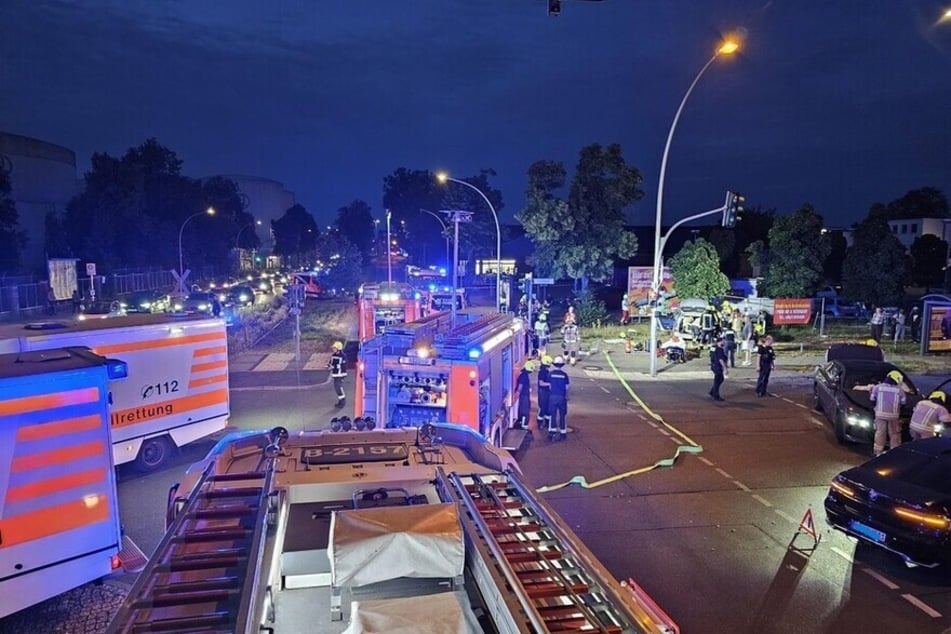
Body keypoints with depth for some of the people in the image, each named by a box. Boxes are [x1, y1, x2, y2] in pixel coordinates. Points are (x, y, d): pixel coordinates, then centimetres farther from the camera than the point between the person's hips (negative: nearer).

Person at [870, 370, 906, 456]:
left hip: (880, 414, 1)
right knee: (894, 434, 10)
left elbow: (872, 399, 1)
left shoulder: (877, 387, -3)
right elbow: (903, 403, 2)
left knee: (880, 433, 7)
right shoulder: (899, 390, -4)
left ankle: (877, 451, 9)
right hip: (893, 415, -1)